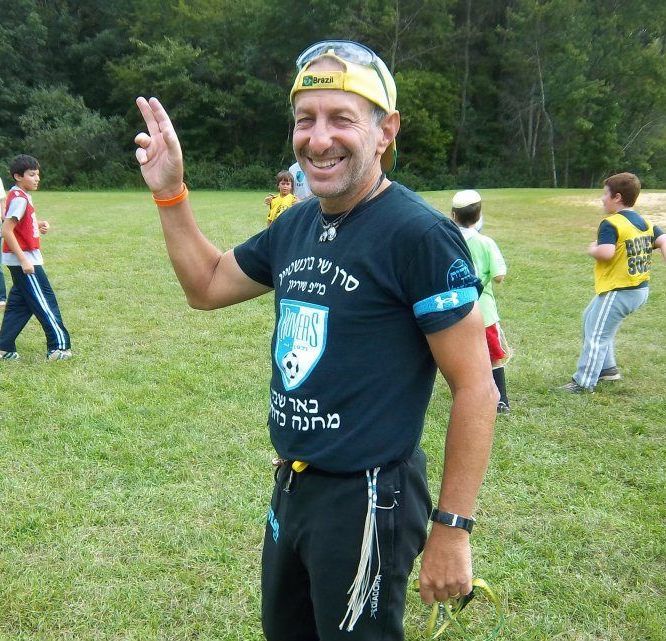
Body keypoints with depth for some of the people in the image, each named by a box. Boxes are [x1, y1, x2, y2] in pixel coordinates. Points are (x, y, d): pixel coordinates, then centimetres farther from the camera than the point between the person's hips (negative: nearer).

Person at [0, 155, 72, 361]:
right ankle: (59, 346, 1)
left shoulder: (21, 196, 12)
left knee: (19, 303, 12)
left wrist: (37, 224, 6)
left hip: (25, 259, 10)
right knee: (45, 302, -4)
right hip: (24, 260, -10)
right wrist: (23, 260, -25)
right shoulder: (19, 198, -16)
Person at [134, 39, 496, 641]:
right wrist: (170, 192, 6)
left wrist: (452, 527, -17)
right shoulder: (295, 225, 3)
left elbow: (476, 388, -18)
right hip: (291, 484, 8)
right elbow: (207, 285, 17)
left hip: (368, 496, -7)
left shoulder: (419, 233, -19)